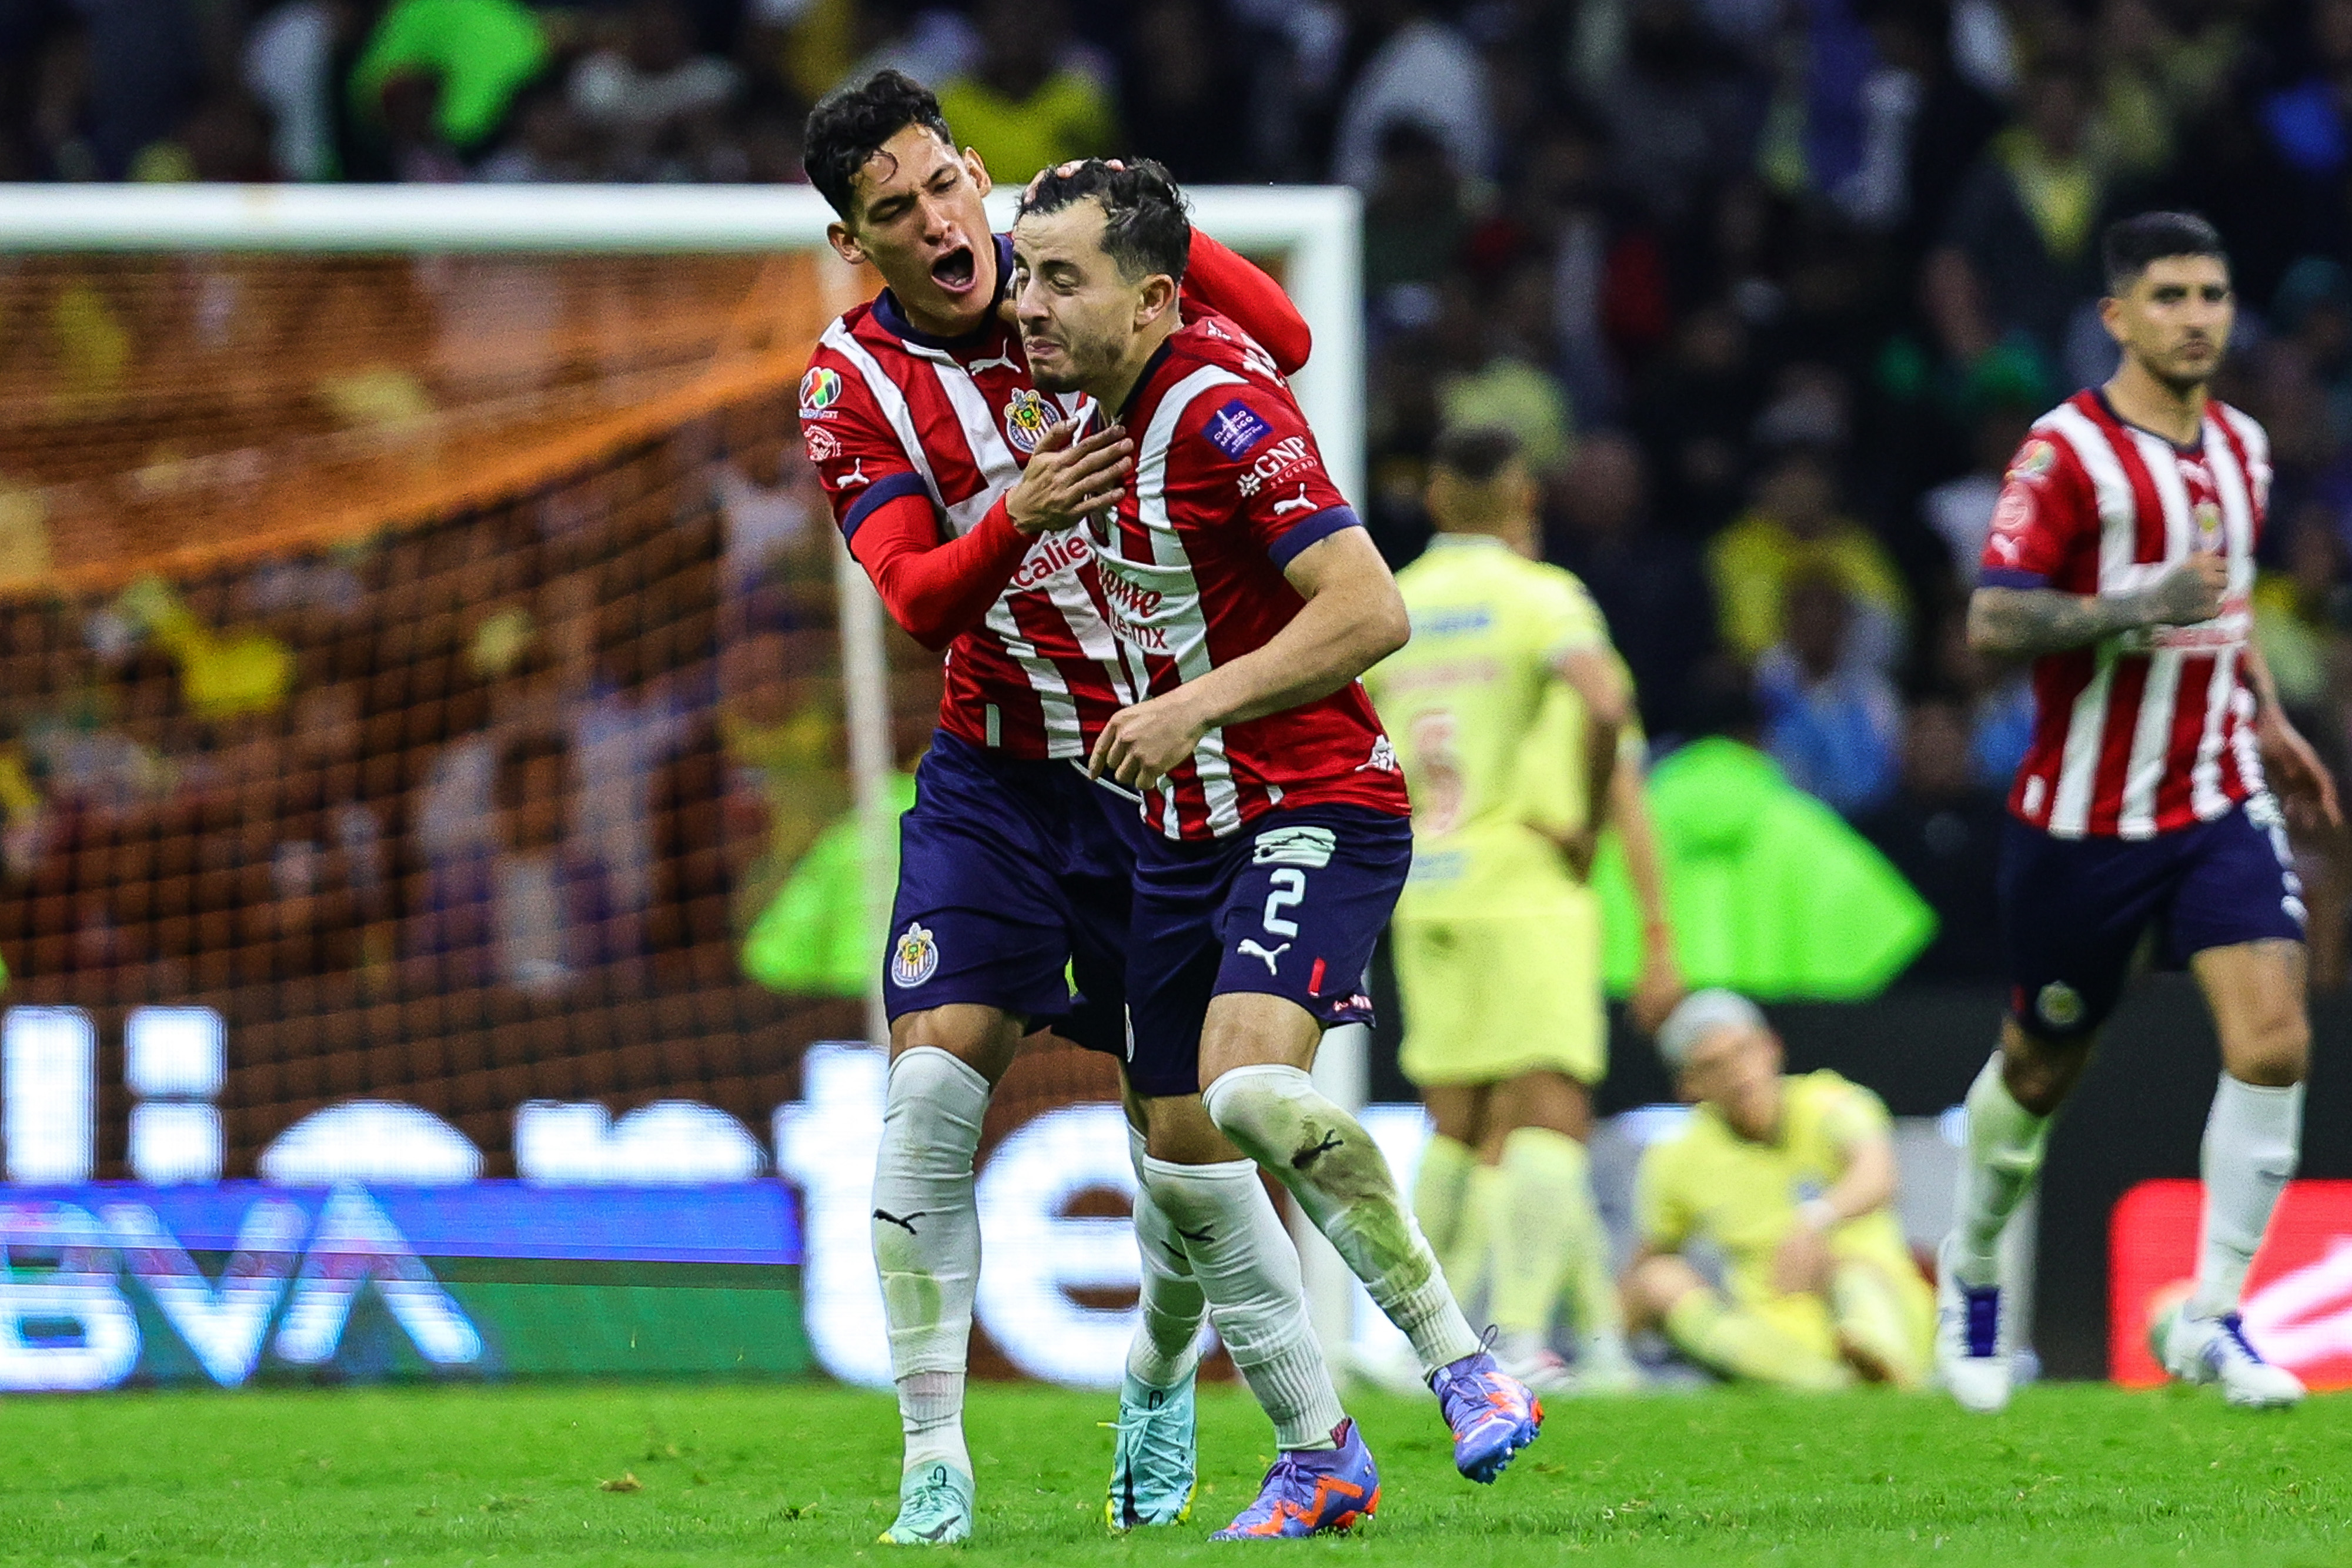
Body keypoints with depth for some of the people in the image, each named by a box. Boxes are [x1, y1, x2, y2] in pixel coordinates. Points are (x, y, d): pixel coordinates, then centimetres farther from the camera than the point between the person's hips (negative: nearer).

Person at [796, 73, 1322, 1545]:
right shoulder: (853, 383, -6)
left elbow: (1285, 340, -15)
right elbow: (917, 597, -16)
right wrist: (1015, 520, -36)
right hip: (995, 783, 0)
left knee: (1190, 1136, 1)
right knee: (931, 1093, -14)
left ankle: (1160, 1379, 31)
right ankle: (935, 1463, -7)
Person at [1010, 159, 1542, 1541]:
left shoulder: (1225, 410, -19)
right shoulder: (1096, 397, 5)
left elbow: (1371, 611, -25)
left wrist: (1196, 706, -25)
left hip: (1314, 810, -9)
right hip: (1185, 828, 9)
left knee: (1251, 1089, -28)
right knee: (1178, 1150, 5)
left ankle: (1463, 1363, -16)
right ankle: (1318, 1457, 17)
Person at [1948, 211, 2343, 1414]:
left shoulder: (2240, 448, 9)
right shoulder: (2069, 452, -13)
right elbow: (1993, 619, -21)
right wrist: (2141, 606, -30)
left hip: (2220, 801, 5)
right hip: (2086, 813, -5)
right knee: (2040, 1070, 10)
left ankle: (2209, 1320, -6)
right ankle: (1972, 1271, 37)